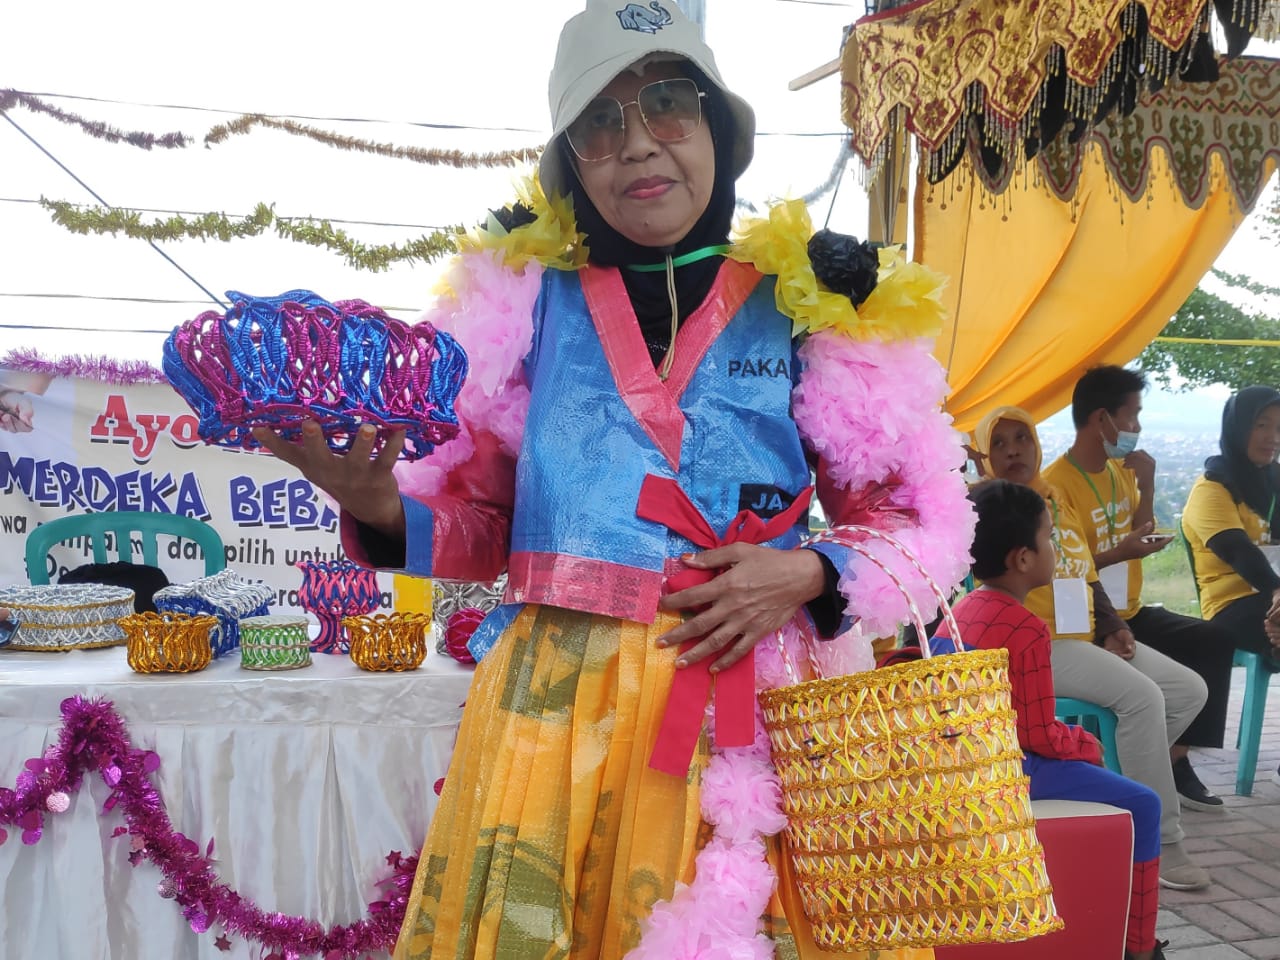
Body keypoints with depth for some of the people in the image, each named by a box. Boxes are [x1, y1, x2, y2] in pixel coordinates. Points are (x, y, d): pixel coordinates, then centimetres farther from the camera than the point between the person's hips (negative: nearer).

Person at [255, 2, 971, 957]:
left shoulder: (809, 306, 3)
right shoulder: (526, 295, 6)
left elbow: (925, 525, 7)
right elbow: (477, 519, 9)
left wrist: (808, 574, -11)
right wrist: (378, 506, -11)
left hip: (744, 708, 0)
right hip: (548, 703, 1)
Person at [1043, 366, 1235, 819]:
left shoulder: (1120, 470, 9)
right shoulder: (1056, 483, -17)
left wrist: (1146, 488, 3)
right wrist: (1119, 553, -28)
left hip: (1130, 612, 8)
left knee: (1213, 641, -8)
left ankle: (1176, 760, -4)